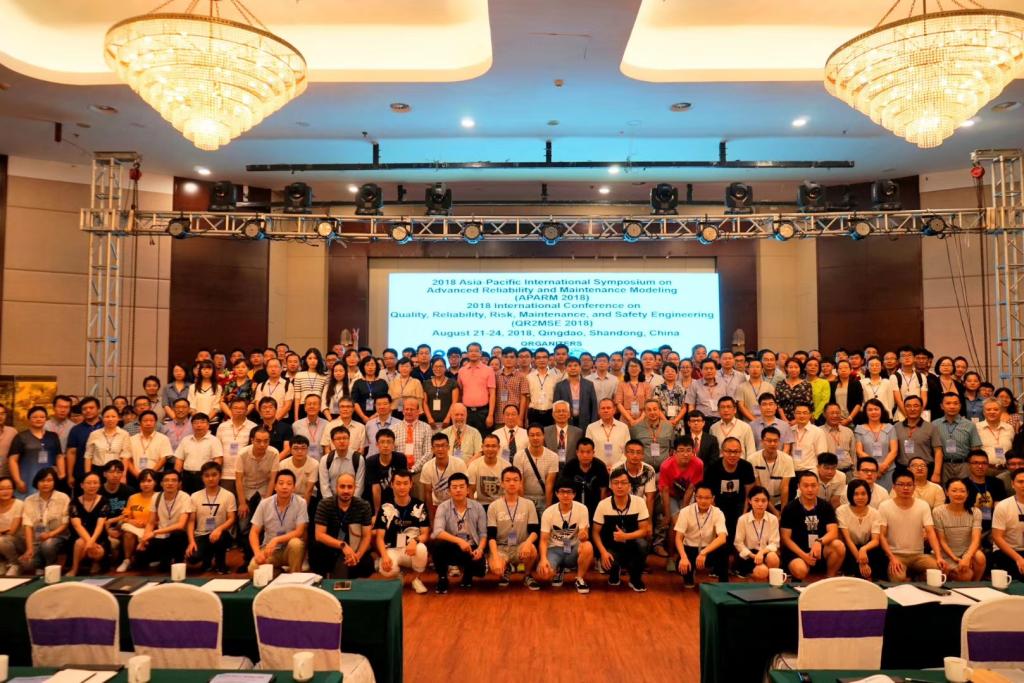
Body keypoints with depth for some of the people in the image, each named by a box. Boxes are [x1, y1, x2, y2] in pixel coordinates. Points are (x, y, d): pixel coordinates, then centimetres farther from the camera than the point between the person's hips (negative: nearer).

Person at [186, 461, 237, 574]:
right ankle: (207, 559, 13)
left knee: (220, 537, -38)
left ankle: (220, 563, -4)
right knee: (192, 557, -28)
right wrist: (191, 541, -13)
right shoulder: (195, 496, 3)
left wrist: (219, 529, -30)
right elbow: (191, 521, 1)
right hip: (201, 535, 2)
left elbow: (231, 519, -9)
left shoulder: (228, 495, -4)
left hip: (220, 534, -2)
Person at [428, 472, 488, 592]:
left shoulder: (478, 507, 0)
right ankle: (442, 578, -5)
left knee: (479, 569, -29)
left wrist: (480, 548, -22)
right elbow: (437, 532, -22)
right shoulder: (443, 507, -7)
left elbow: (483, 533, 0)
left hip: (471, 548, 1)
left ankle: (467, 573, 14)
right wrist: (459, 541, -35)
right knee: (434, 543, -32)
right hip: (450, 548, -1)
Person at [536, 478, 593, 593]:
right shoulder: (548, 512, -9)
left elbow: (585, 535, -12)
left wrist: (584, 535, -39)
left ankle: (580, 579, -9)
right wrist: (543, 558, -25)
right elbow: (544, 540, -6)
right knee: (543, 573, -29)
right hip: (554, 549, 0)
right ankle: (558, 571, 10)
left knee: (588, 546, -35)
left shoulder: (582, 509, -10)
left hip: (574, 549, 0)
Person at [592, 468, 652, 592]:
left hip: (632, 544, 0)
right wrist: (603, 552, -21)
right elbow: (596, 533, -5)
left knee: (642, 544, -33)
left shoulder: (639, 502, -13)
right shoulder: (603, 505, -12)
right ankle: (615, 571, 12)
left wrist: (625, 536, -29)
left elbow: (644, 530, -11)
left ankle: (635, 578, -4)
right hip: (612, 546, 0)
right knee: (608, 564, -31)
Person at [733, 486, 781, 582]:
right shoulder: (743, 519, -8)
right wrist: (752, 555, -17)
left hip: (766, 553, 2)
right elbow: (738, 543, -4)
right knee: (762, 571, -32)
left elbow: (774, 543, -7)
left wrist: (762, 552, -25)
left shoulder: (773, 519, -4)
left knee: (773, 557, -34)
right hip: (748, 556, -2)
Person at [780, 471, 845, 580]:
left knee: (839, 546, -27)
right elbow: (786, 538, -5)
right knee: (800, 571, -35)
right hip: (797, 551, -4)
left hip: (821, 550, 4)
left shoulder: (826, 507, 3)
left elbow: (833, 532, -8)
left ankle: (830, 578, -6)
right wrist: (804, 555, -17)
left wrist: (819, 542, -29)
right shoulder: (790, 509, -4)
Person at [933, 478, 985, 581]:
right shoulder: (938, 512, -9)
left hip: (968, 552, 2)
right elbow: (941, 541, -6)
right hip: (948, 555, -2)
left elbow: (976, 539, -15)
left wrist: (967, 557, -32)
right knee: (966, 576, -27)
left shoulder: (975, 512, -2)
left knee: (980, 557, -31)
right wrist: (956, 559, -19)